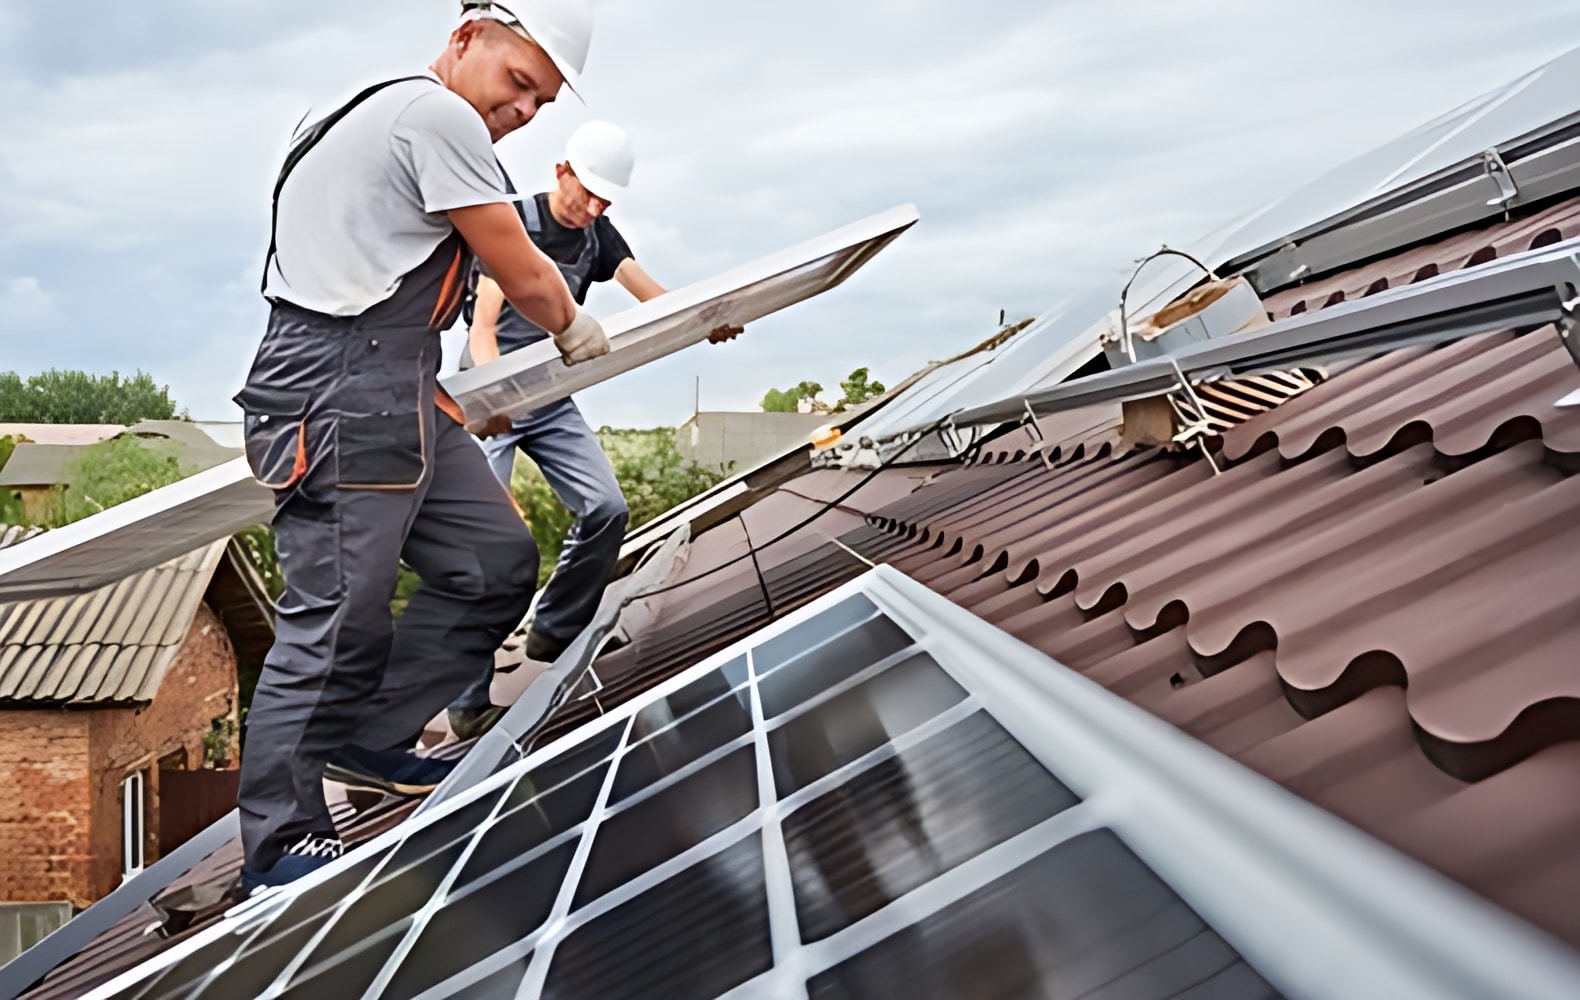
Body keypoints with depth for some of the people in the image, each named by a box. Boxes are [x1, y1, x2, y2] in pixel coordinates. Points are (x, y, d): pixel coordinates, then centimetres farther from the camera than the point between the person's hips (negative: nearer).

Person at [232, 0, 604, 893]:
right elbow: (524, 276, -8)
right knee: (335, 625, -6)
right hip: (341, 407, -11)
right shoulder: (441, 116, -9)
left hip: (397, 398, 11)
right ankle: (279, 847, 7)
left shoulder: (382, 114, 24)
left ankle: (367, 743, 18)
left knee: (497, 561, 8)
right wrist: (576, 329, 13)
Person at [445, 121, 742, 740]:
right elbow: (483, 328, -20)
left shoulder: (597, 235, 6)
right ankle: (469, 704, -11)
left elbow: (652, 294, -8)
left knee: (606, 509, -12)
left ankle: (553, 634, 8)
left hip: (552, 402, 6)